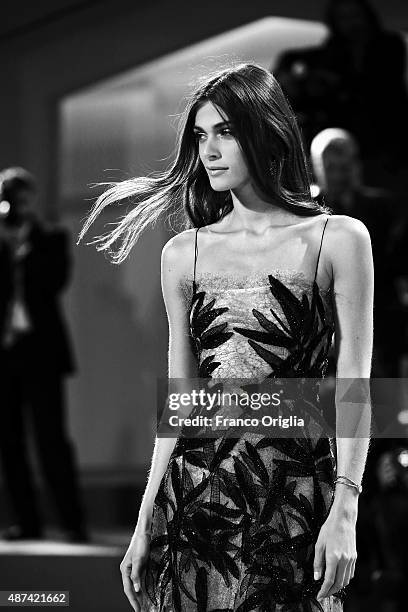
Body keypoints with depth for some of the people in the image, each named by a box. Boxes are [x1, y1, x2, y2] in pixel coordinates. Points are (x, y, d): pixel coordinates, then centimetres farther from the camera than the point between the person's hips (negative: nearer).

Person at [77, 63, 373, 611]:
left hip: (295, 502, -3)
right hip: (197, 497, 3)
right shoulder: (184, 253, 8)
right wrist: (144, 524, 8)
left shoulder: (338, 239, -2)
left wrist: (344, 513, -16)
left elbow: (353, 385, -7)